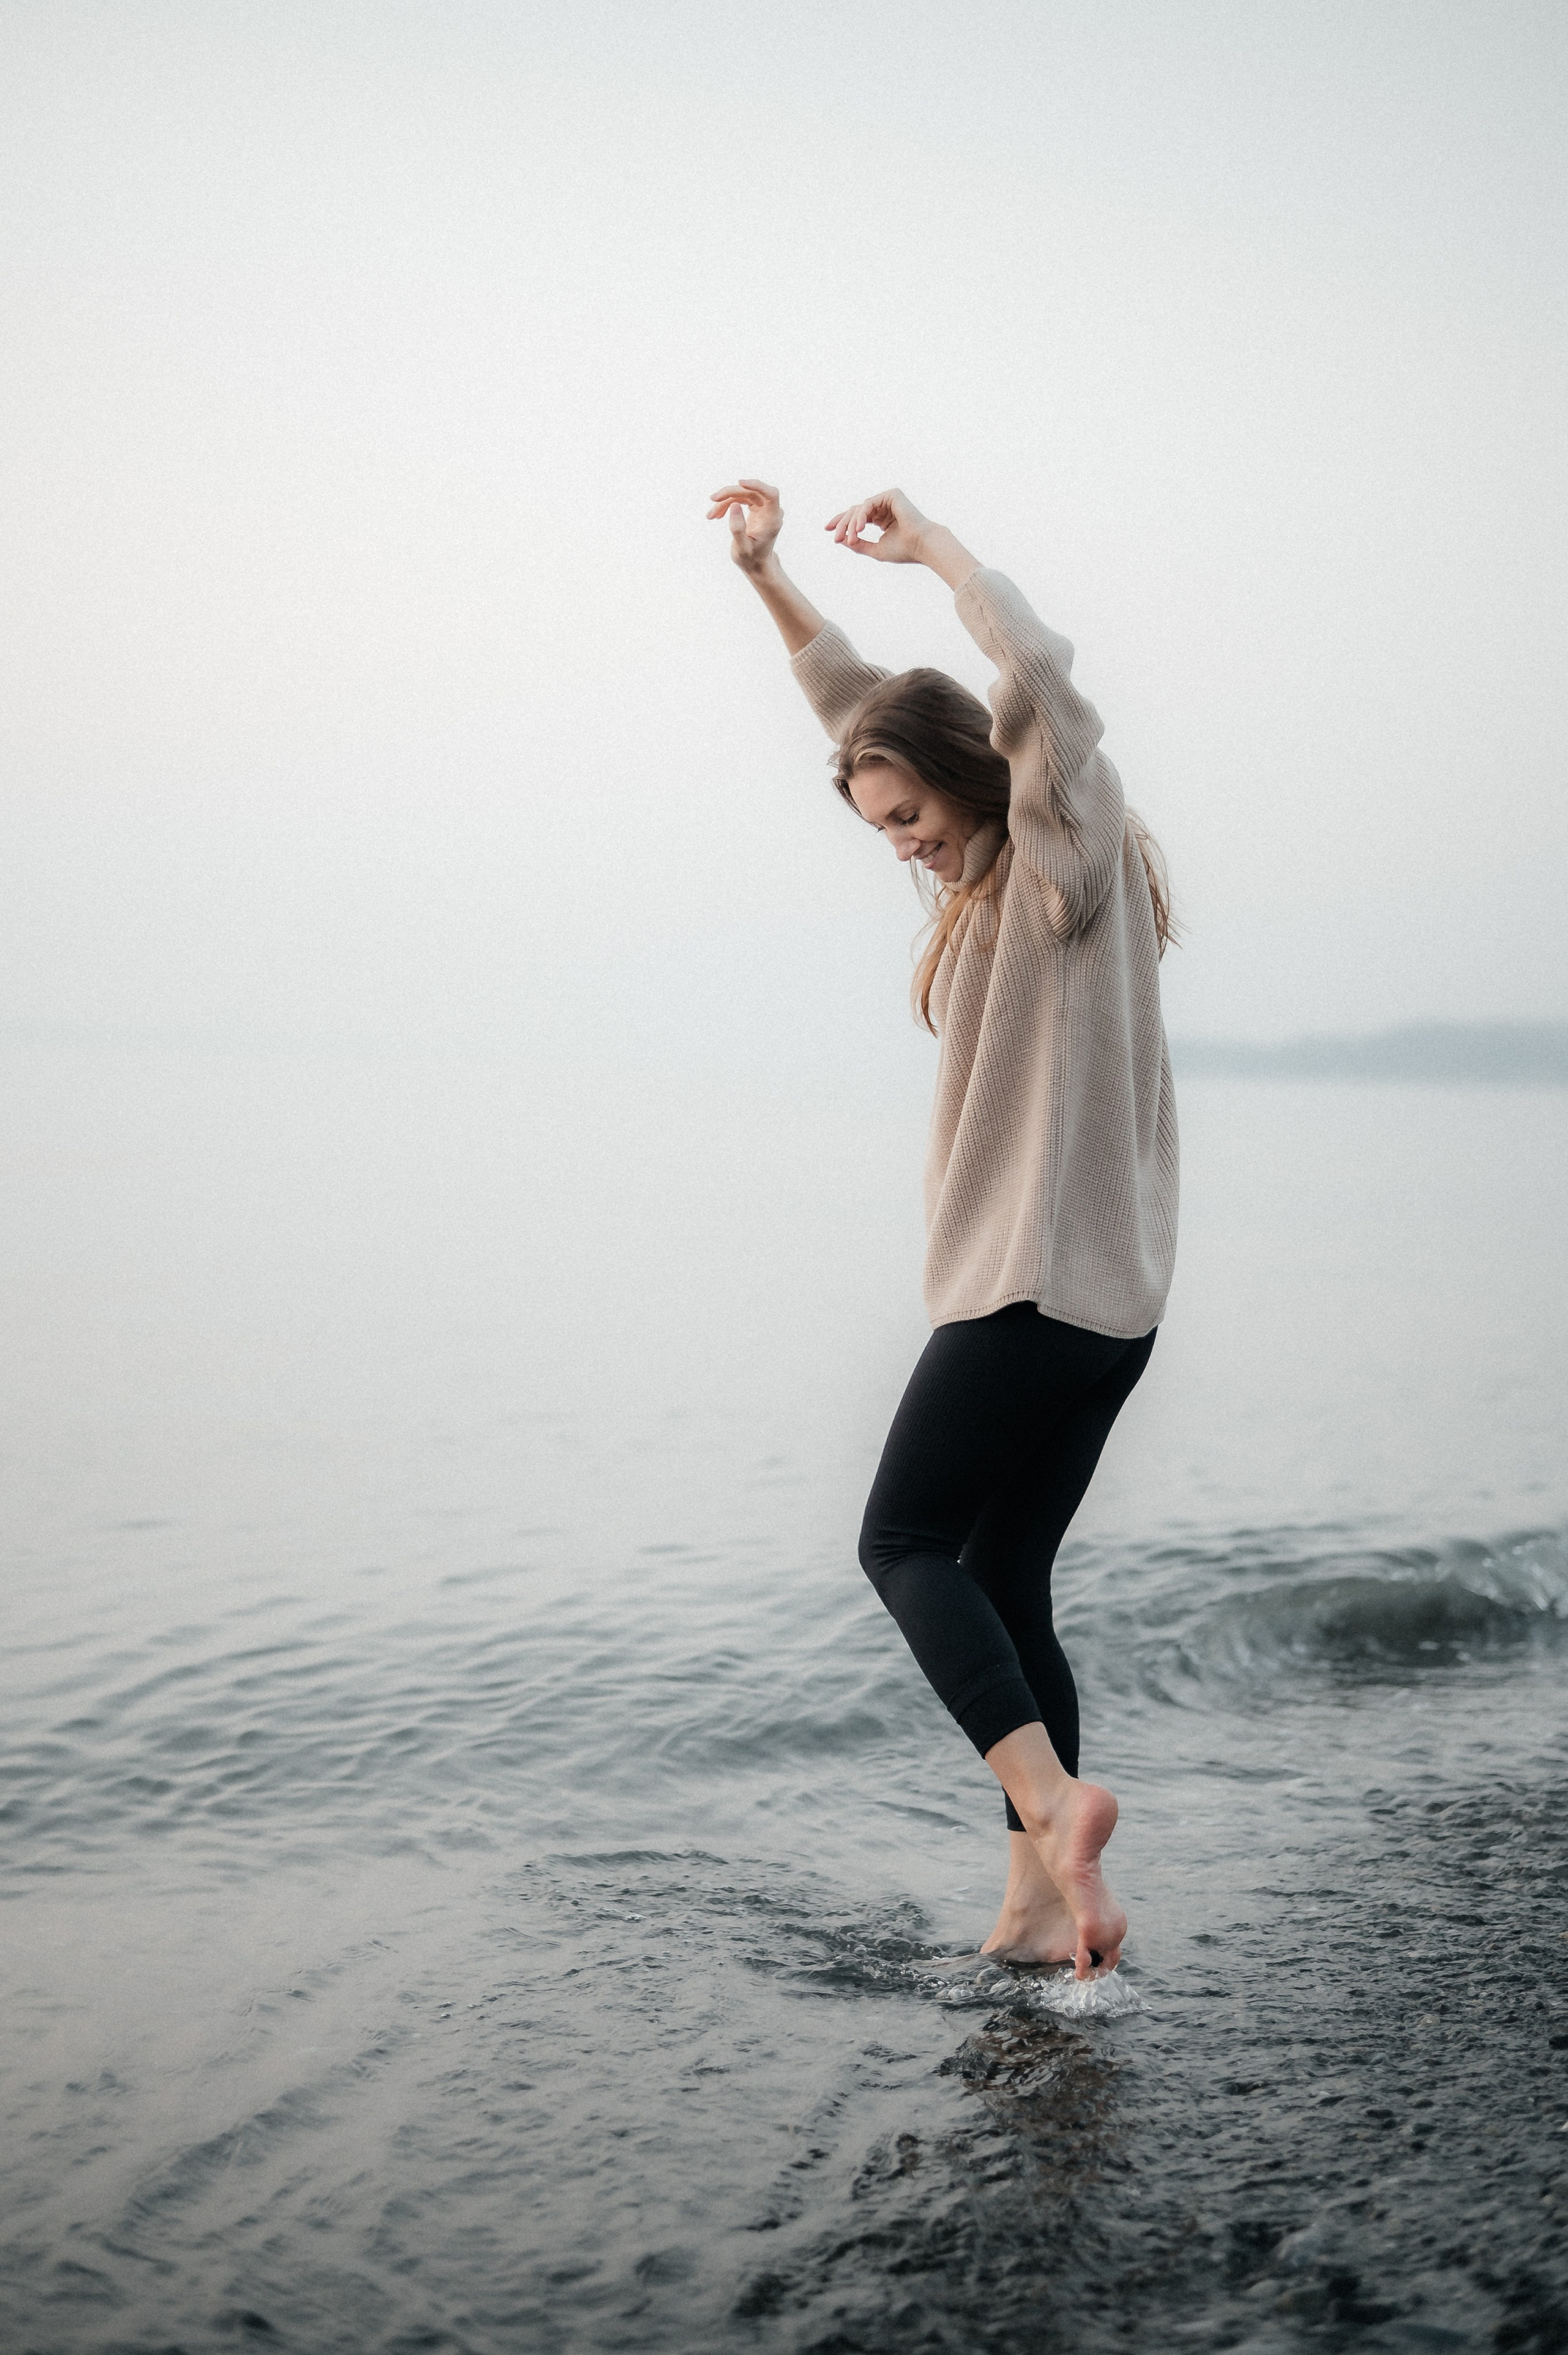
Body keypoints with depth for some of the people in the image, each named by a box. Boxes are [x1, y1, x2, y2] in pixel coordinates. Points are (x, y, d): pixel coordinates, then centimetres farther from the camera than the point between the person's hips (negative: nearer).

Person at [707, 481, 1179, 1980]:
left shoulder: (1067, 860, -7)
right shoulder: (988, 879, 17)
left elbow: (1039, 682, -25)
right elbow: (862, 709, 24)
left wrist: (933, 546, -12)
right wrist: (766, 575, 15)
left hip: (1039, 1283, -10)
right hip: (1100, 1295, 10)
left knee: (906, 1543, -6)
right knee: (1004, 1581, 9)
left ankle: (1052, 1803, -17)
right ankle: (1044, 1895, 10)